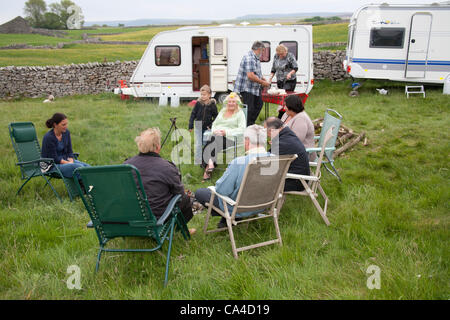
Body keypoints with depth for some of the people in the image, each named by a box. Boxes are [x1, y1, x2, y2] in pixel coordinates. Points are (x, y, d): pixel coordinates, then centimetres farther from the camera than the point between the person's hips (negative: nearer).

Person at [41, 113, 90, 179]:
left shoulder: (66, 132, 0)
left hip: (65, 160, 7)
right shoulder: (48, 137, -19)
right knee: (79, 167, -30)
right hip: (52, 165, -6)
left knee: (87, 167, -19)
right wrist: (69, 164, -17)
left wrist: (71, 161, -13)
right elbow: (54, 159, -17)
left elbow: (69, 151, 5)